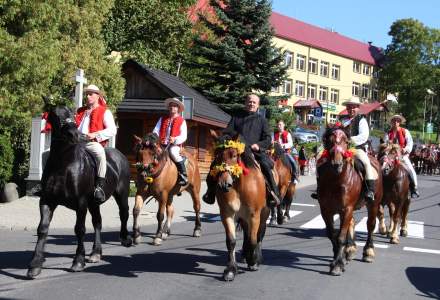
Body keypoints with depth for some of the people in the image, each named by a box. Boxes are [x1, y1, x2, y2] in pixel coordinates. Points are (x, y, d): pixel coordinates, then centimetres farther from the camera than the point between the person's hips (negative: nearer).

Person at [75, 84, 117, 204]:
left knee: (100, 154, -40)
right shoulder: (80, 111, 27)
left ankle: (99, 186, -39)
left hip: (93, 143, -7)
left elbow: (112, 130, -3)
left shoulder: (105, 112, 8)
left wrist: (95, 134, -15)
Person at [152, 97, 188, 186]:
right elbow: (156, 131, 13)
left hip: (174, 145, -5)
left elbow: (183, 136, -1)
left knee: (173, 153, -35)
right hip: (162, 145, 5)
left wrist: (175, 139, -20)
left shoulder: (181, 121, 6)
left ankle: (183, 176, -26)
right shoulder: (162, 119, 19)